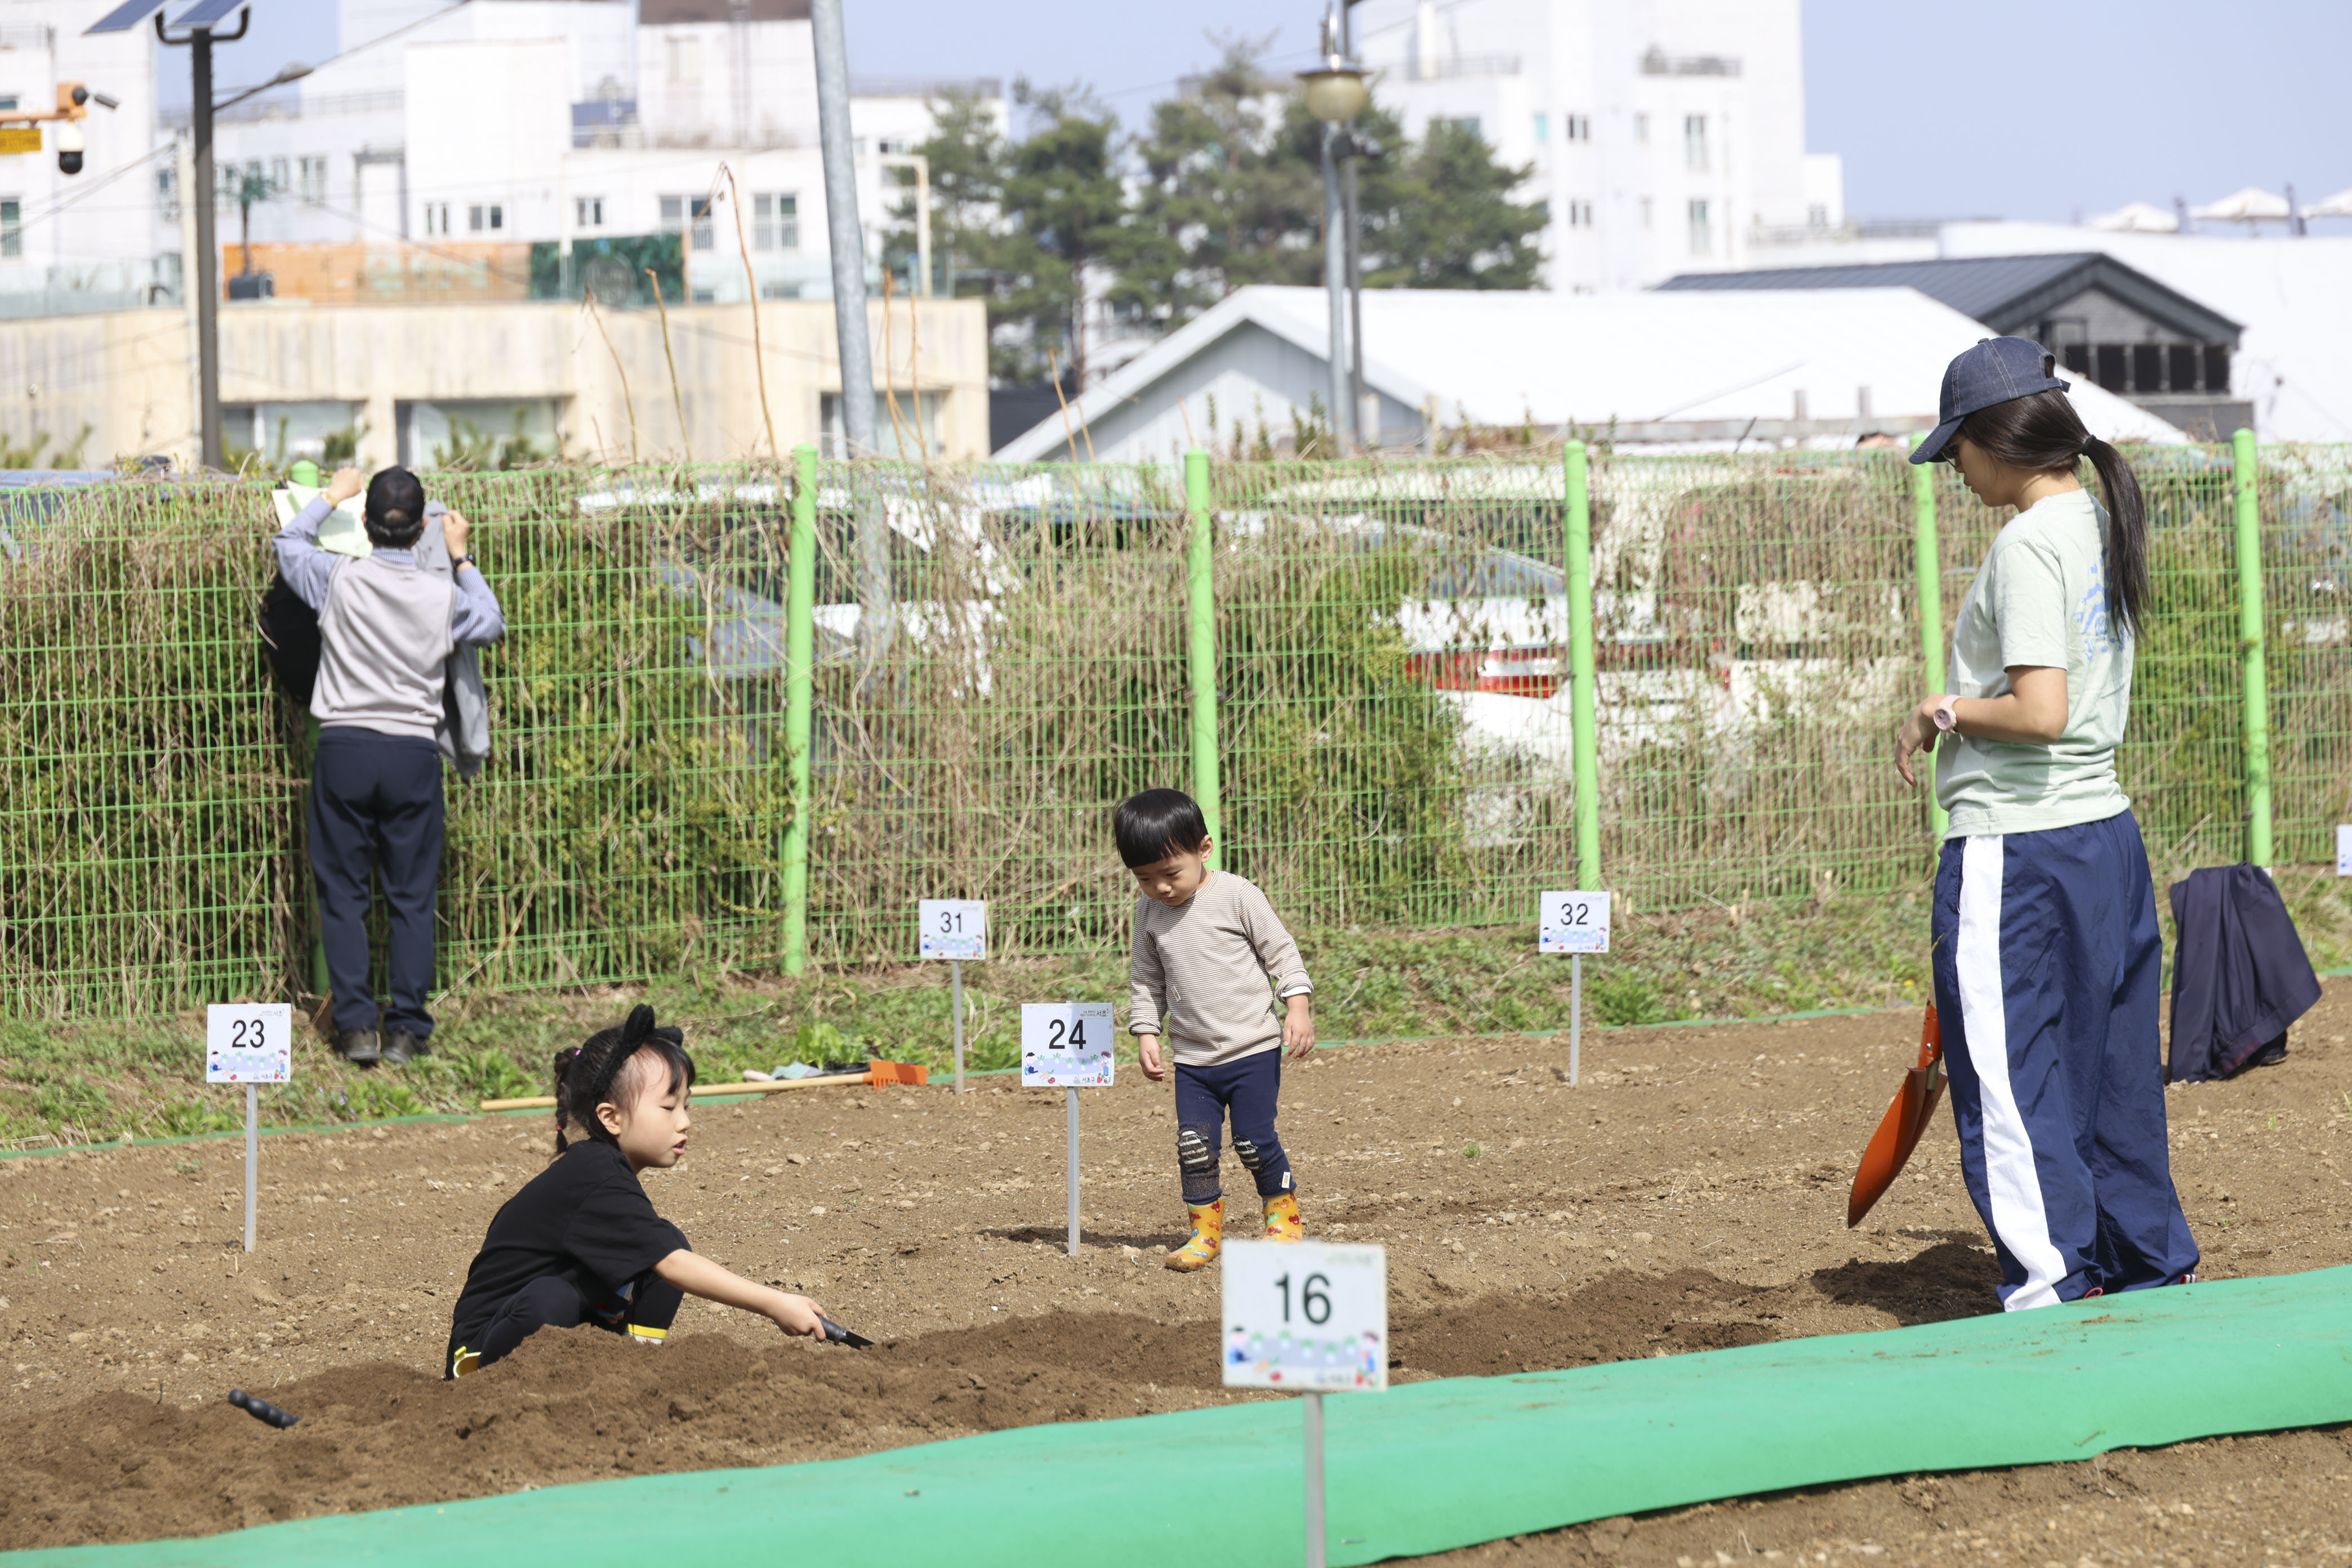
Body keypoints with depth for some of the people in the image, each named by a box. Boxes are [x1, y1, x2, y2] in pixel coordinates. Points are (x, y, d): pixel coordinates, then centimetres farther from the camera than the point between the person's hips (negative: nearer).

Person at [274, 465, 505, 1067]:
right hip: (413, 754, 1)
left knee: (343, 893, 6)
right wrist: (462, 559, 28)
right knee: (412, 897, 7)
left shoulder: (340, 579, -7)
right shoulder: (443, 596, -4)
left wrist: (331, 498, 29)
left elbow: (289, 544, 16)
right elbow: (491, 624, 19)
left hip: (344, 748, -1)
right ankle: (406, 1030, 5)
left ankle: (357, 1027, 0)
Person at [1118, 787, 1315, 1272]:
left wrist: (1297, 1006, -10)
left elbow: (1280, 950, -3)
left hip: (1253, 1047, -4)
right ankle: (1205, 1229, 11)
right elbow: (1145, 978, 13)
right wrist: (1146, 1034, 7)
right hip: (1192, 1057, 4)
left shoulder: (1237, 896, -9)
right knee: (1193, 1144, -3)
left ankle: (1283, 1215, 18)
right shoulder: (1149, 911, 3)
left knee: (1254, 1140, -4)